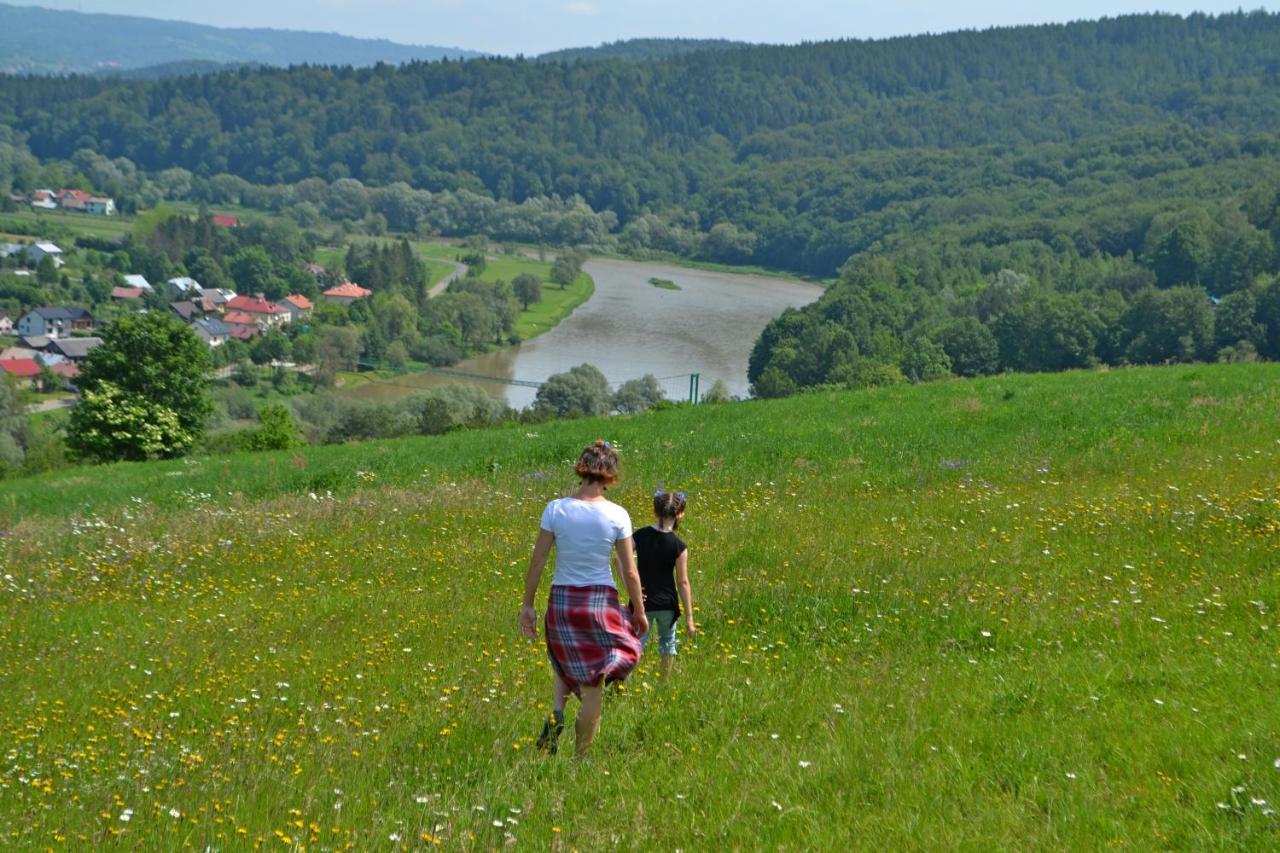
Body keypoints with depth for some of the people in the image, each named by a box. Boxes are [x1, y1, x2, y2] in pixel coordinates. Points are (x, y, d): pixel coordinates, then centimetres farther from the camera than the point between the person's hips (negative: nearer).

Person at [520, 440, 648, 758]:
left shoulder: (556, 509, -7)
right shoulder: (617, 515, -9)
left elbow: (537, 561, -4)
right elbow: (630, 572, -4)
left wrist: (527, 605, 7)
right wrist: (639, 612, 9)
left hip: (562, 600, 2)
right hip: (601, 601, -2)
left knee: (565, 662, 29)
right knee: (593, 686, 11)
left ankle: (556, 713, 3)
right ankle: (582, 756, 15)